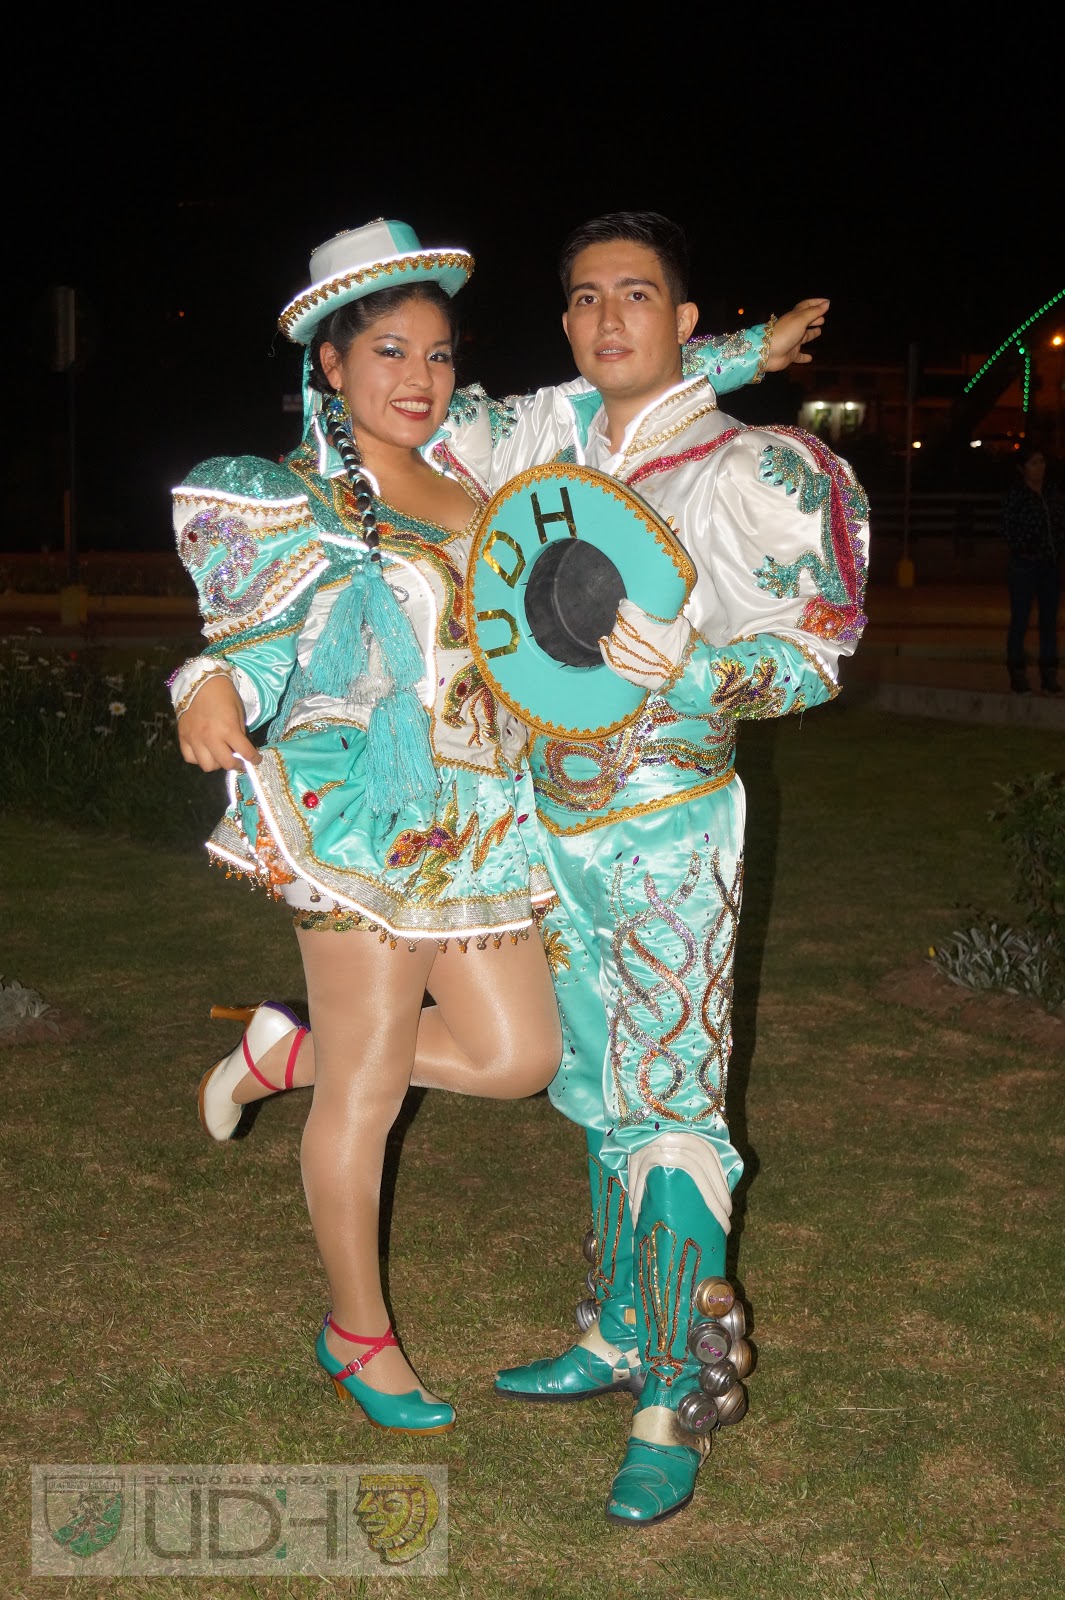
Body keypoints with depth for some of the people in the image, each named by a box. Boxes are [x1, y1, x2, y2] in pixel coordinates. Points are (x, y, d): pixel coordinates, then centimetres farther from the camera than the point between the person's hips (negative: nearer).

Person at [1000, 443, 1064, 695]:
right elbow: (1006, 526, -9)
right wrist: (1022, 547, -14)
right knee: (1020, 620, 1)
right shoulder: (1015, 495, -7)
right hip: (1024, 565, -5)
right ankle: (1017, 675, 8)